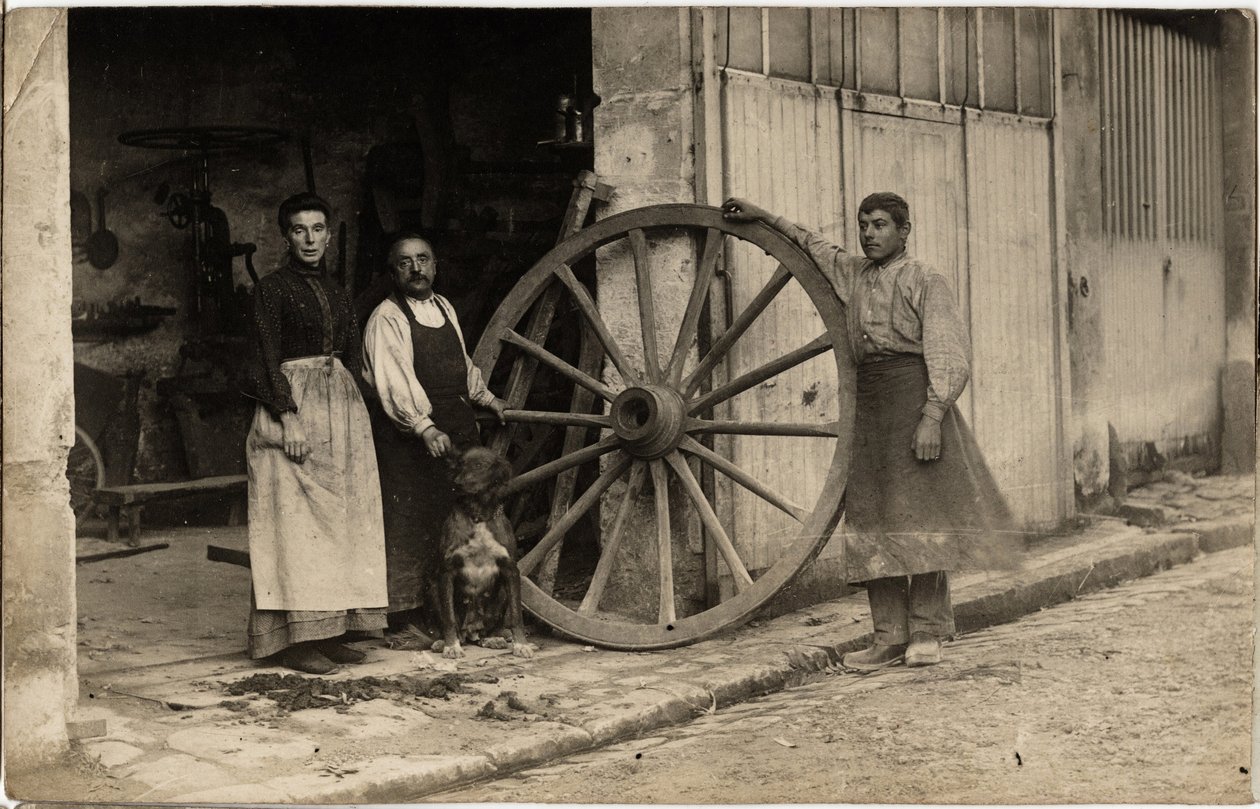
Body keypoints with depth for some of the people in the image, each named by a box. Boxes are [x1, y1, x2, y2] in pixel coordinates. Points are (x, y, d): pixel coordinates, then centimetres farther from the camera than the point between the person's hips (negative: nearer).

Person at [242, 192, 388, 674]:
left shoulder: (336, 294, 16)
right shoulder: (271, 289, -3)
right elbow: (267, 358, -10)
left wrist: (349, 410, 11)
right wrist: (288, 418, -18)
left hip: (342, 406, 7)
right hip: (293, 405, -7)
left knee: (340, 520, 5)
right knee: (296, 521, -8)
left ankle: (330, 631, 11)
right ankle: (295, 639, -5)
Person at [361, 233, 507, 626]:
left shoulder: (445, 309, 14)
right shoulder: (386, 319, -10)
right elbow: (394, 382, -21)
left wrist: (486, 398, 31)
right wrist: (426, 429, -31)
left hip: (457, 423, 7)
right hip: (407, 433, -7)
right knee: (410, 525, -6)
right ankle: (403, 619, -1)